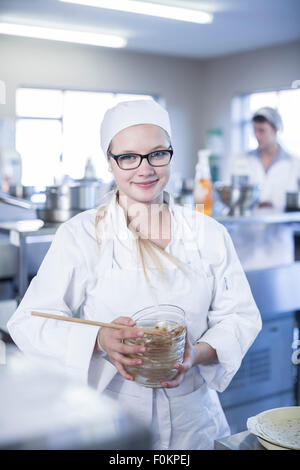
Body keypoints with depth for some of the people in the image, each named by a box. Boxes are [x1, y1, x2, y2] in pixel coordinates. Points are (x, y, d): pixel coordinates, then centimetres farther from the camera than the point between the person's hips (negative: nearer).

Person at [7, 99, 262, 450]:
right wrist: (100, 341, -29)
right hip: (107, 419, -2)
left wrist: (198, 353, -18)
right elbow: (29, 323, -12)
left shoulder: (209, 234, -1)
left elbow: (241, 315, 2)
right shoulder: (79, 236, -9)